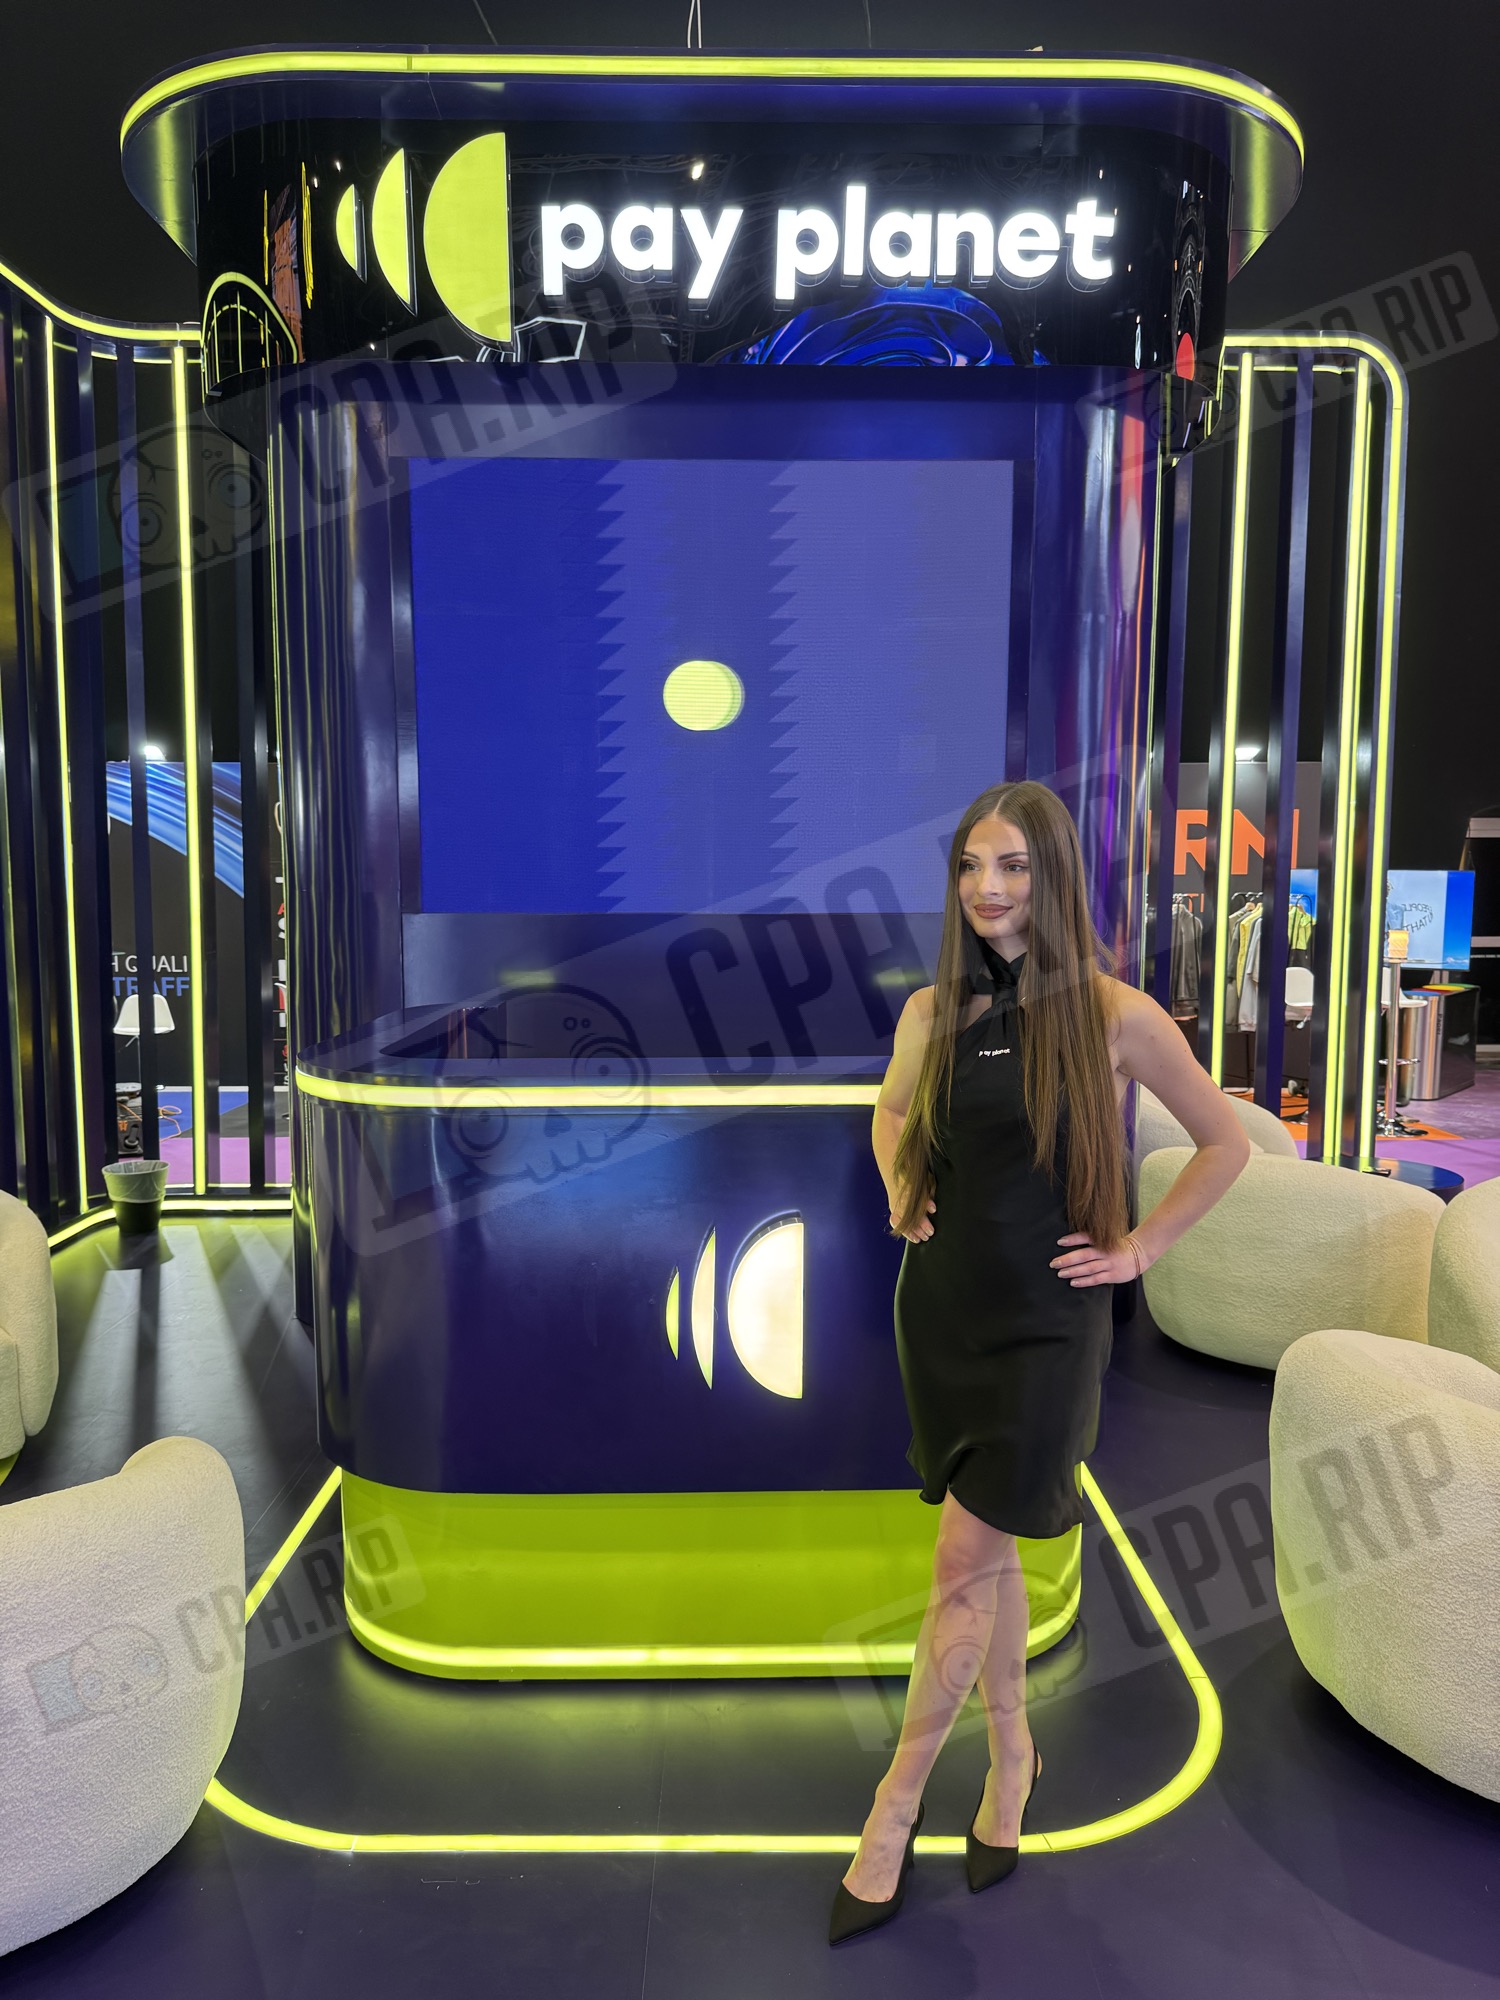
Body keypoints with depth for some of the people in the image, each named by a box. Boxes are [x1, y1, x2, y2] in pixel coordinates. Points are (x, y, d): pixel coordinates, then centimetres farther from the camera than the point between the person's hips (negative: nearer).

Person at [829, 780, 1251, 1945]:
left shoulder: (1114, 1015, -12)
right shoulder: (933, 1011, 0)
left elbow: (1227, 1143, -1)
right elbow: (891, 1111, 20)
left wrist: (1138, 1249, -4)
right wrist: (899, 1190, 3)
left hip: (1044, 1319, -4)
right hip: (942, 1305, 4)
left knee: (965, 1567, 1)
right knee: (990, 1552, 17)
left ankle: (896, 1806, 20)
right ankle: (1014, 1754, 38)